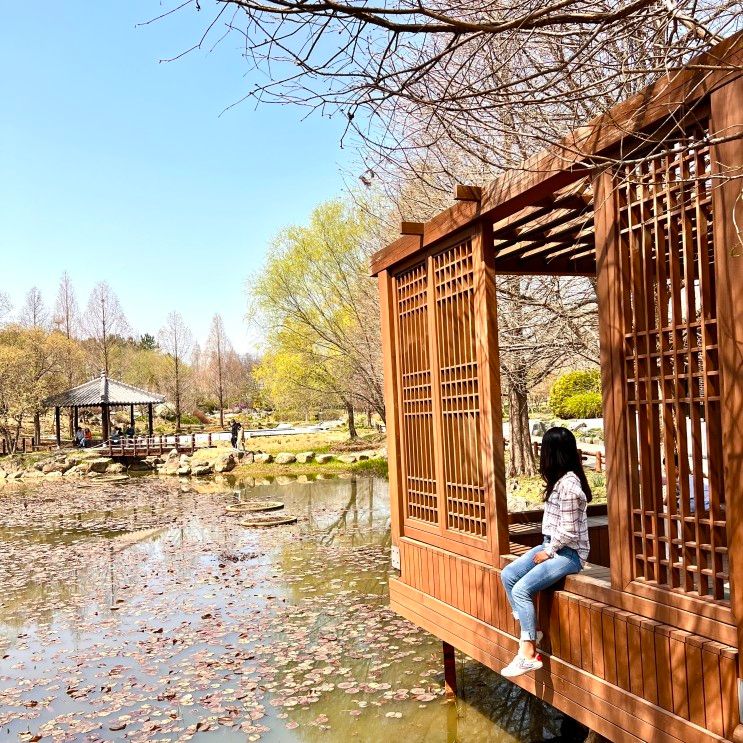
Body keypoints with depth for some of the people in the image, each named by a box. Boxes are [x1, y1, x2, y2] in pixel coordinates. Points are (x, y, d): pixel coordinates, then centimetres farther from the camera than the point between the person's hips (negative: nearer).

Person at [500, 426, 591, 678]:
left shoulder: (568, 485, -22)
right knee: (508, 574, -1)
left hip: (568, 552, -10)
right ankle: (528, 631, 3)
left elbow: (568, 530, -21)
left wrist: (548, 552, -10)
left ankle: (528, 654, -11)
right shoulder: (560, 479, 8)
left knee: (521, 589, -20)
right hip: (552, 545, 10)